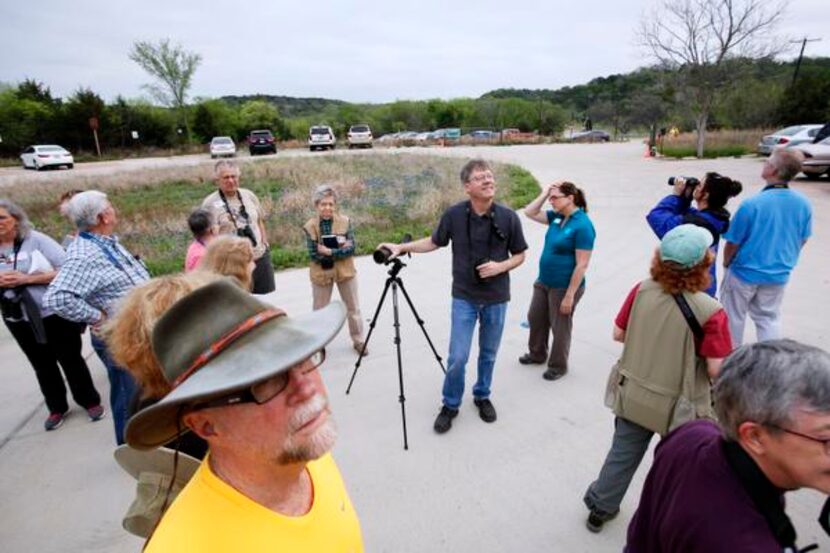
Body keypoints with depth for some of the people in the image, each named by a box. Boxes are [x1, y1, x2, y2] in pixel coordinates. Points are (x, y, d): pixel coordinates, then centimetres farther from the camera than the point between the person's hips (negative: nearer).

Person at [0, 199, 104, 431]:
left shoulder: (36, 239, -10)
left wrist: (26, 279, -21)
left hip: (55, 313, -4)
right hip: (20, 320, 4)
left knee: (71, 359, 8)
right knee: (43, 365, 17)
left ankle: (90, 401, 25)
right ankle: (57, 408, 33)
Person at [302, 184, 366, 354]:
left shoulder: (345, 221, -9)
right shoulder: (310, 226, -12)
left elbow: (351, 248, -14)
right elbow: (314, 255, -16)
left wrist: (329, 252, -24)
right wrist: (339, 250, -20)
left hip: (345, 271, 1)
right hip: (321, 274, -1)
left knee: (353, 308, 13)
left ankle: (358, 341, 30)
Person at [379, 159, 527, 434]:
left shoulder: (508, 217, -10)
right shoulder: (454, 214, -10)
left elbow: (519, 255, 1)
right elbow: (434, 242, 6)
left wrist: (501, 266, -18)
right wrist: (401, 247, -1)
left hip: (496, 298, 1)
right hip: (464, 297, -1)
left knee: (488, 354, 15)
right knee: (458, 357, -2)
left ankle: (482, 396, 40)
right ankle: (450, 405, 23)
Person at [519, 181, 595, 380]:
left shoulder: (582, 225, -21)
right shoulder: (557, 217, 2)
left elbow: (582, 265, -22)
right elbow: (530, 212, 10)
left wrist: (570, 295, -21)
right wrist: (545, 192, -2)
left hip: (563, 287, -8)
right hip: (543, 282, 8)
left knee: (560, 327, 10)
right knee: (535, 318, 21)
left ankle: (558, 366, 31)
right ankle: (537, 354, 43)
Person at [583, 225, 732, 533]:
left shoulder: (642, 291, -13)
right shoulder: (710, 311, -23)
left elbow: (618, 334, -3)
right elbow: (716, 370, -18)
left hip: (634, 395, 3)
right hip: (677, 406, -3)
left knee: (622, 454, 21)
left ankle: (600, 508, 38)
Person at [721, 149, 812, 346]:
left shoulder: (752, 204, -24)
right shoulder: (804, 203, -8)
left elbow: (733, 243, -15)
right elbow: (802, 240, 6)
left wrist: (726, 263, 4)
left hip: (745, 272, -4)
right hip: (779, 275, 4)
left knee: (733, 317, 15)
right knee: (770, 318, 20)